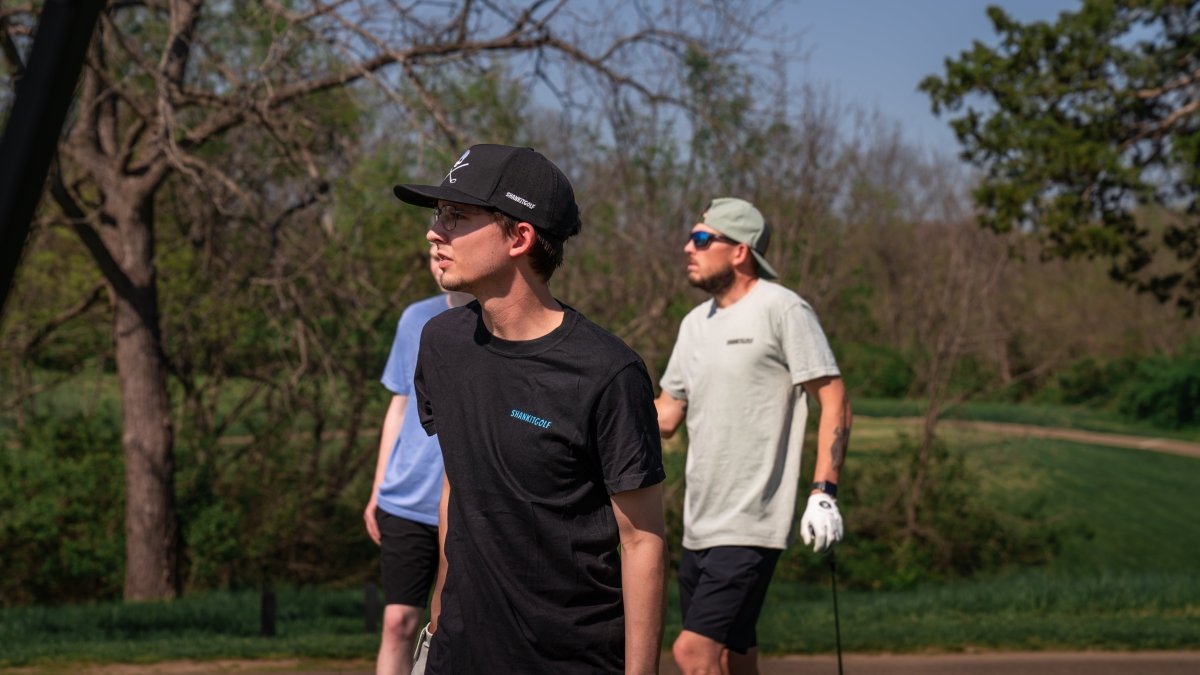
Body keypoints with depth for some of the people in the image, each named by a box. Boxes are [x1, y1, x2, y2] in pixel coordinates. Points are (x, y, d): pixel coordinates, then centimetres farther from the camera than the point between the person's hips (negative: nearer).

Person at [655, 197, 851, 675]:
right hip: (698, 528, 8)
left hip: (749, 528, -8)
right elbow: (665, 416, 21)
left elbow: (834, 402, -10)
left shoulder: (782, 310, -8)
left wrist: (824, 492, -18)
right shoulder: (695, 323, 16)